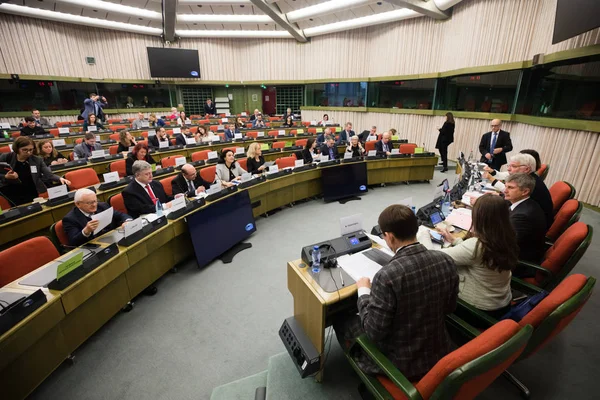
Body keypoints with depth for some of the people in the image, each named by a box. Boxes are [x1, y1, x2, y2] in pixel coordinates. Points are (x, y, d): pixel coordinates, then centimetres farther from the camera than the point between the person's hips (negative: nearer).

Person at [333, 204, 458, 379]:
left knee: (342, 318, 17)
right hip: (440, 354, 6)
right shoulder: (447, 261, -14)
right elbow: (449, 308, 3)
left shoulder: (387, 276, -34)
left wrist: (363, 292, -10)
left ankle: (360, 366, 42)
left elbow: (374, 332, -23)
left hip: (401, 364, -6)